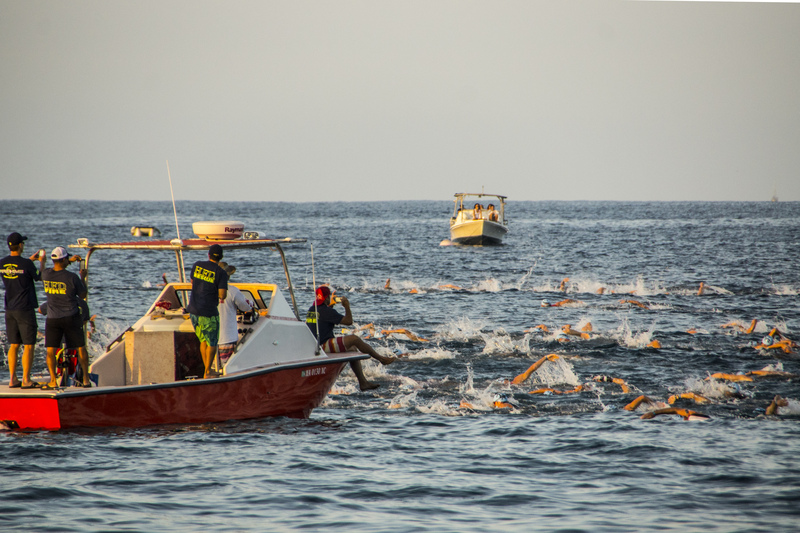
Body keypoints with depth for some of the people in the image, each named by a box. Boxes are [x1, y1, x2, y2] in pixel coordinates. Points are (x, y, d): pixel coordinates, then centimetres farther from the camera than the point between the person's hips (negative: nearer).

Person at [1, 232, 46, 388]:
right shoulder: (26, 264, -15)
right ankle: (26, 380, -3)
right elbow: (40, 277, 1)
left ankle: (13, 379, 10)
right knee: (28, 345, 0)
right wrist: (41, 262, 16)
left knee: (14, 345, 11)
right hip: (25, 309, -6)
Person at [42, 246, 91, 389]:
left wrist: (70, 260, 24)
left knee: (50, 350, 3)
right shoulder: (72, 277, -15)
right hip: (71, 318, -1)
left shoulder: (46, 274, -5)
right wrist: (82, 278, 10)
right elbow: (83, 295, -1)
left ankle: (53, 381, -8)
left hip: (53, 318, 1)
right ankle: (86, 379, 14)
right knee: (80, 348, 11)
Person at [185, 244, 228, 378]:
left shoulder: (197, 265, 3)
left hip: (193, 310, 5)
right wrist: (221, 296, 7)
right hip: (208, 312, -5)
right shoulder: (221, 273, -11)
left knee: (204, 340, 21)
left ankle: (207, 369, 26)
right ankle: (207, 373, 12)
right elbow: (223, 295, -18)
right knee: (212, 342, 11)